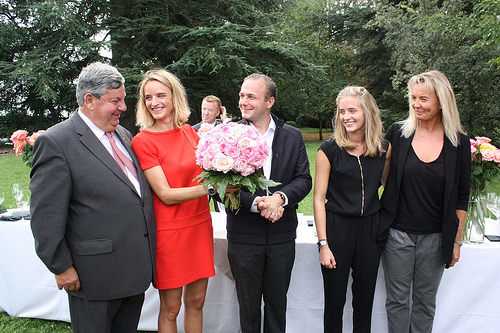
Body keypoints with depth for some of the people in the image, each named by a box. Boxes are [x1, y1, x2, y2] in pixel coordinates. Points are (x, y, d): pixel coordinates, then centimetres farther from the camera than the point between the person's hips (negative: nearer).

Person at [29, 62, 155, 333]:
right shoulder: (56, 143, -14)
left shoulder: (124, 135, 9)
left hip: (136, 268, 7)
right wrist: (62, 268, -11)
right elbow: (46, 216, -15)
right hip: (95, 276, -7)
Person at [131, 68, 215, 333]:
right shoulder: (142, 141, -10)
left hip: (200, 225, 5)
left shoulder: (189, 132, 4)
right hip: (169, 231, -5)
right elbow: (166, 194, -15)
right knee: (171, 307, 9)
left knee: (196, 301, 16)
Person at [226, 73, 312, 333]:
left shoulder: (292, 136, 1)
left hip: (282, 235, 2)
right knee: (248, 305, 16)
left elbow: (303, 179, -1)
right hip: (244, 236, -2)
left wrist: (280, 197, -20)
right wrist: (256, 202, -23)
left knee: (277, 302, 19)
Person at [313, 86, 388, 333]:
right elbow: (319, 199, -7)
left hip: (371, 228, 3)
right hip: (337, 228, -3)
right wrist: (323, 244, -11)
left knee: (365, 299, 15)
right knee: (335, 300, 8)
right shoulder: (329, 150, -8)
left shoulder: (382, 148, 1)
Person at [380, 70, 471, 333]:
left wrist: (457, 241, 3)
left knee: (425, 301, 16)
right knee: (397, 299, 12)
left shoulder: (458, 142, -4)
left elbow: (461, 198, 2)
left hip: (435, 237, 1)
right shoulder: (398, 133, -5)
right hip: (398, 231, 0)